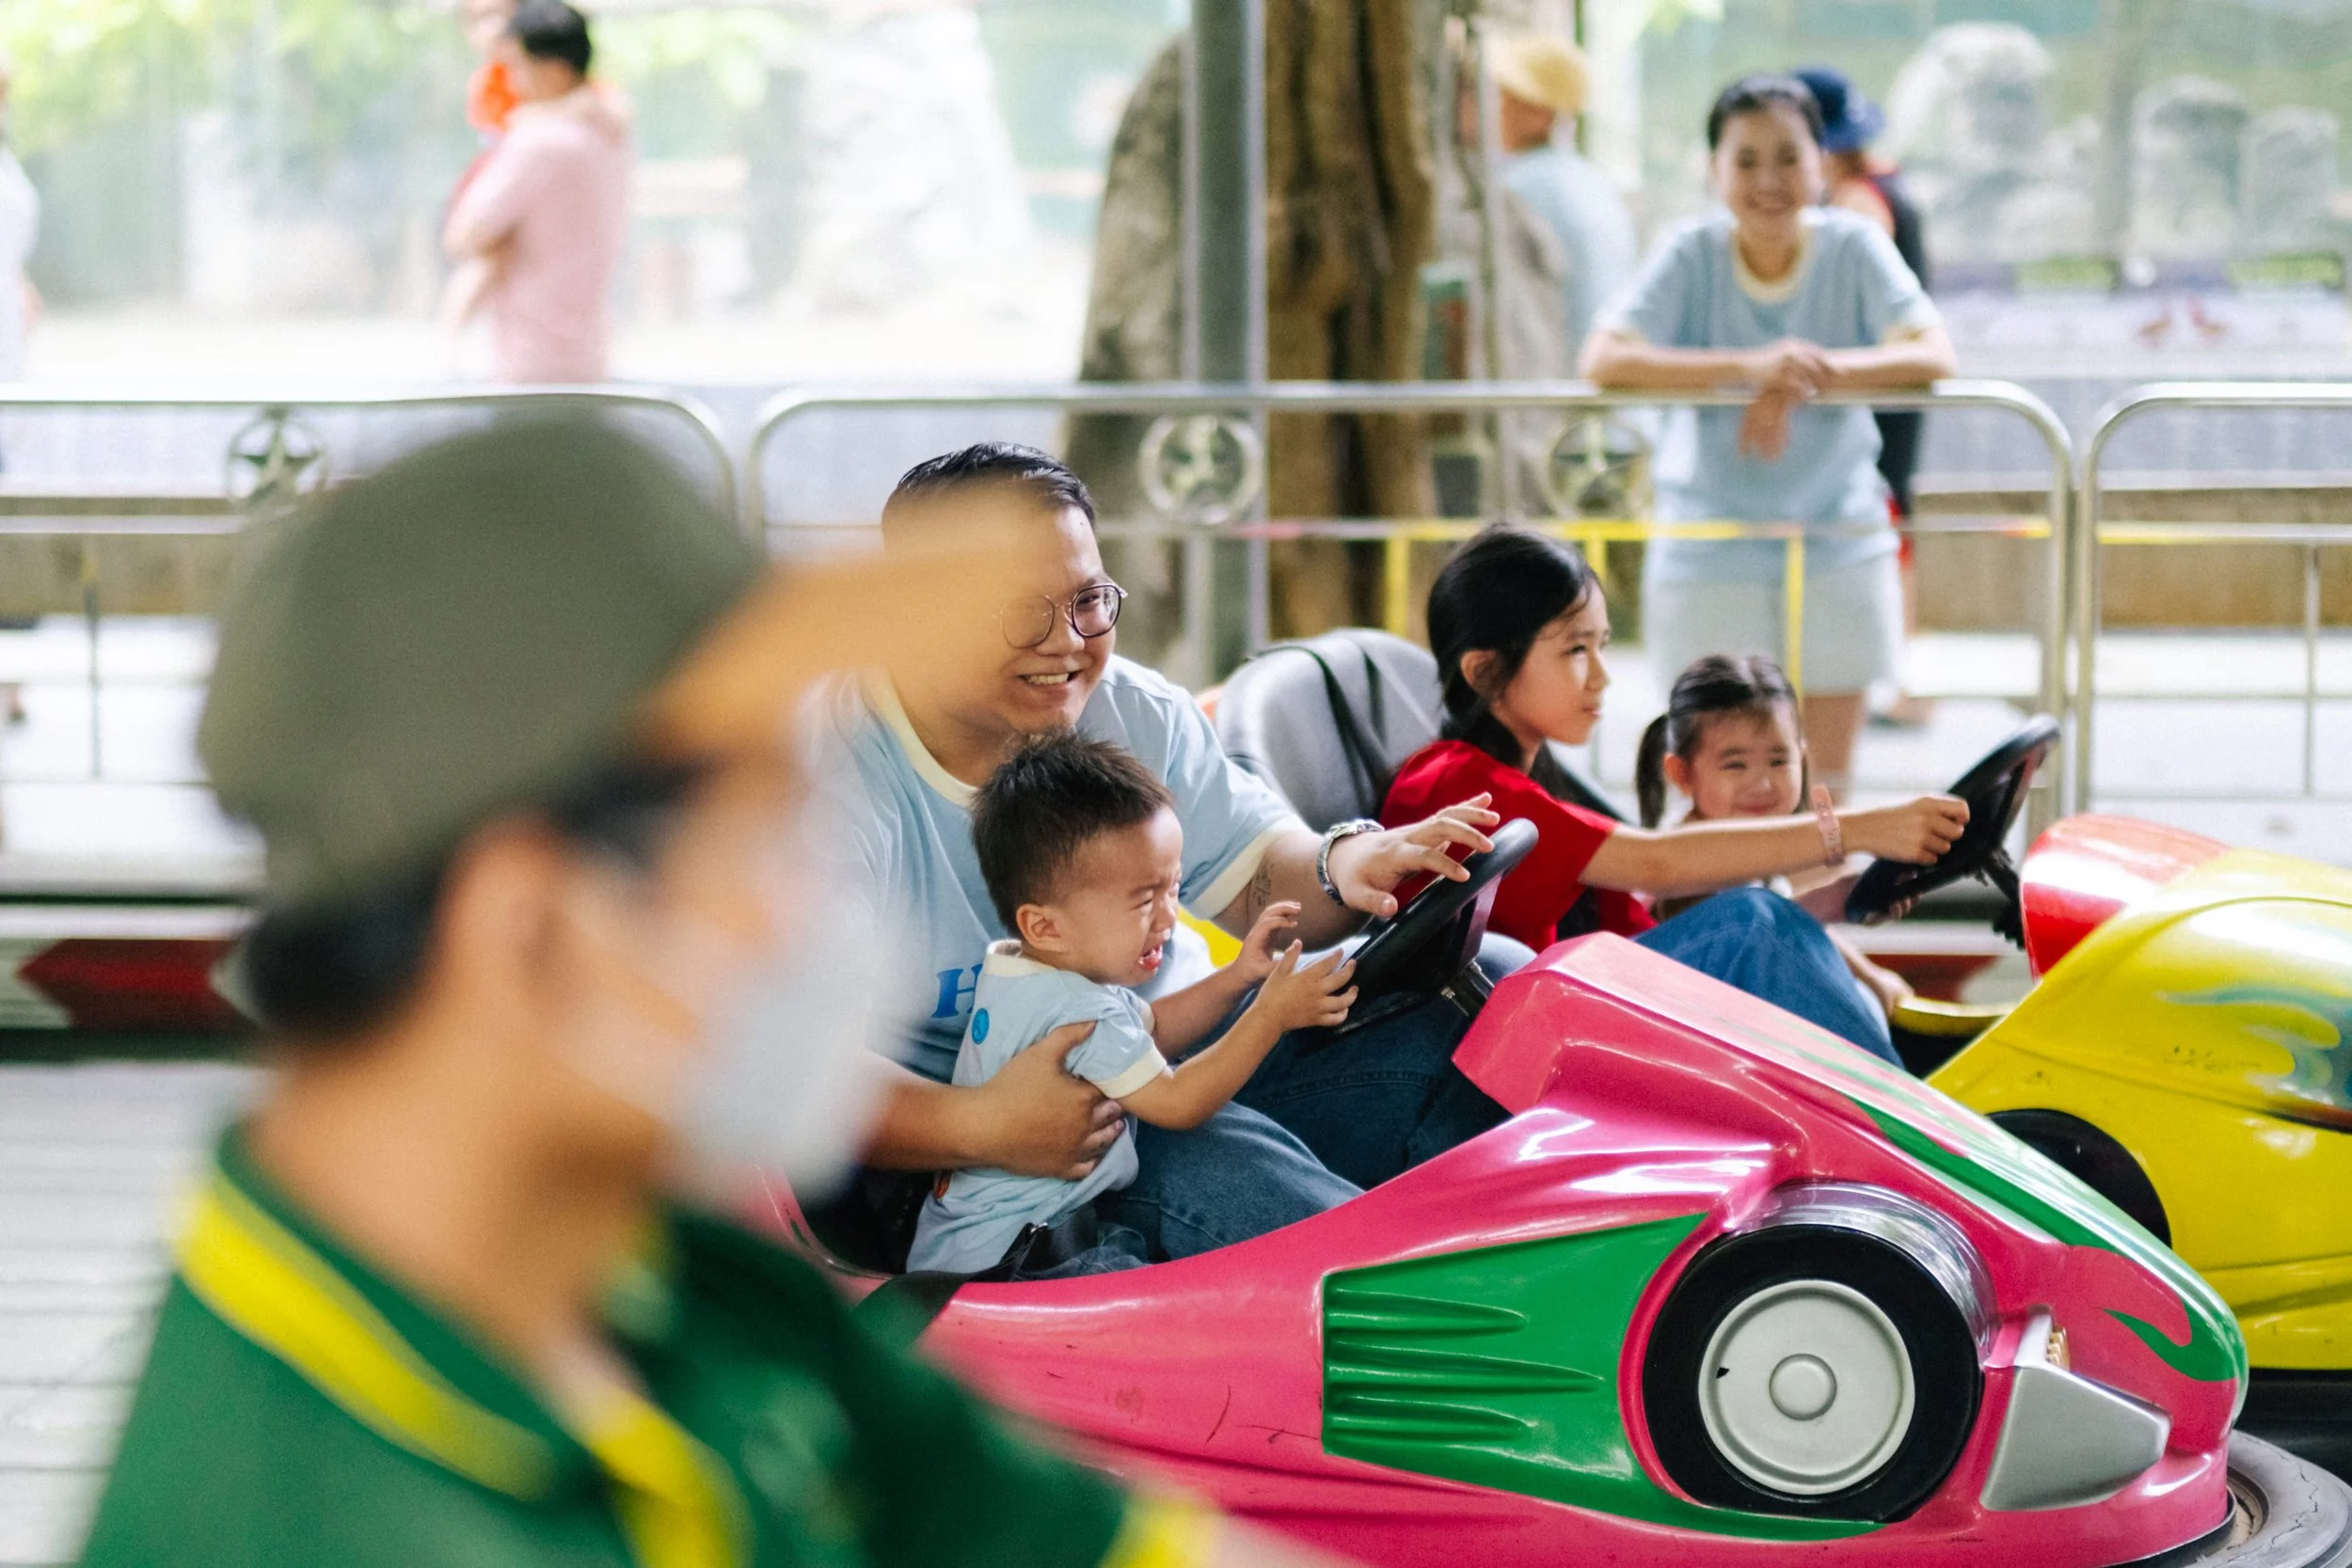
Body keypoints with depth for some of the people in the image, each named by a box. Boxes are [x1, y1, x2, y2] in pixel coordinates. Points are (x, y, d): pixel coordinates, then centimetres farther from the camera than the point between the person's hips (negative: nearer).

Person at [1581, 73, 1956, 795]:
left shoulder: (1853, 248, -4)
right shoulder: (1691, 255, -6)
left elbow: (1934, 354, -16)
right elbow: (1603, 359, -20)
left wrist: (1813, 372, -30)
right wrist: (1747, 367, -32)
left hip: (1838, 550, 1)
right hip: (1710, 556, -1)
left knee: (1824, 789, 7)